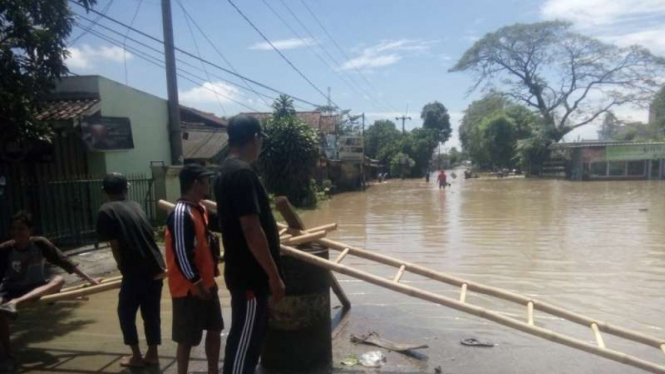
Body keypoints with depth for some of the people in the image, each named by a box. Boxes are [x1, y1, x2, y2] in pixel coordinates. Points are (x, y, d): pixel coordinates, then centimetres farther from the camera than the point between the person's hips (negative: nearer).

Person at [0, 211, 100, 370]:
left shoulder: (40, 243, -16)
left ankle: (14, 303, -42)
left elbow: (65, 262, -14)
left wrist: (89, 279, -16)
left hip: (37, 288, 1)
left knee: (59, 280, -30)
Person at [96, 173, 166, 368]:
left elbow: (114, 245, -4)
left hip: (135, 271, -5)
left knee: (125, 312, 14)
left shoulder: (106, 211, -2)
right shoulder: (136, 206, 16)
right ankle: (152, 354, 24)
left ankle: (136, 356, 20)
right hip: (156, 267, 6)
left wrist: (123, 268, 10)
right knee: (151, 312, 16)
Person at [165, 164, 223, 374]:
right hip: (189, 288, -9)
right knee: (187, 339, 5)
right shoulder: (181, 214, -22)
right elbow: (181, 253, -24)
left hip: (206, 284, 9)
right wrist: (197, 283, -20)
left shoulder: (200, 209, 8)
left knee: (215, 329, 18)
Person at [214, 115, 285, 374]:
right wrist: (274, 274, -18)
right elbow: (251, 230, -24)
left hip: (244, 271, 10)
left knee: (251, 337, 21)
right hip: (250, 275, -10)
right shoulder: (242, 173, -21)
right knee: (244, 341, 3)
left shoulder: (228, 171, 11)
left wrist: (271, 227, 34)